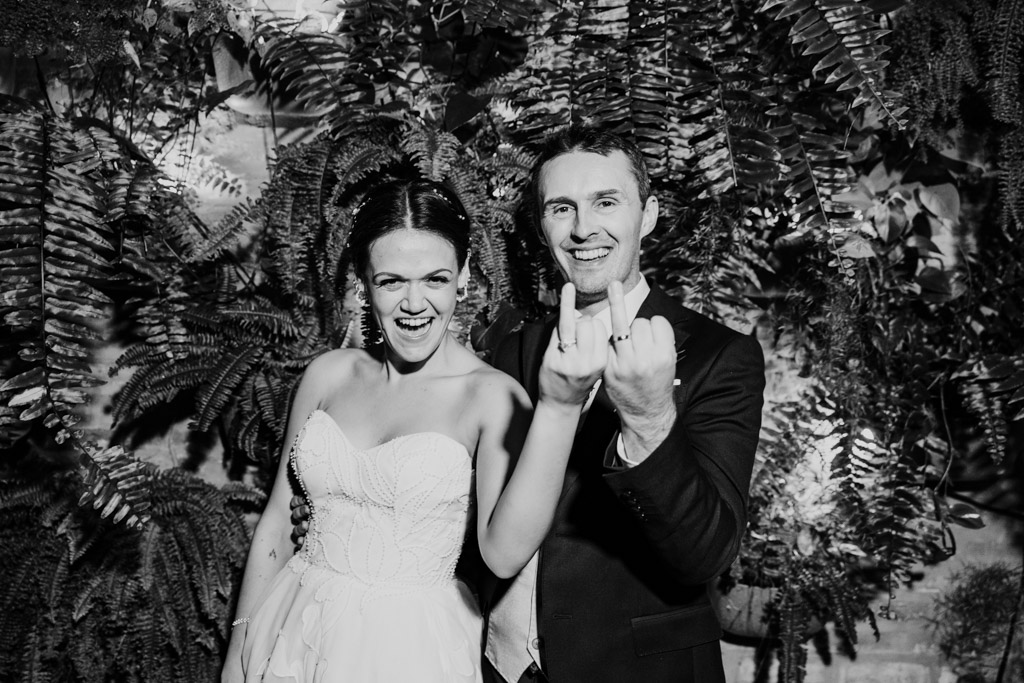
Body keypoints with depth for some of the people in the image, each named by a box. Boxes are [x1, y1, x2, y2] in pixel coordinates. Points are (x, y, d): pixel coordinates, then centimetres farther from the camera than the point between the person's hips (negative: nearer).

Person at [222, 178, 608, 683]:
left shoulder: (493, 396, -13)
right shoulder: (327, 375, -2)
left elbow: (504, 554, -26)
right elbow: (276, 526, 5)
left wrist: (560, 406, -35)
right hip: (295, 638, 3)